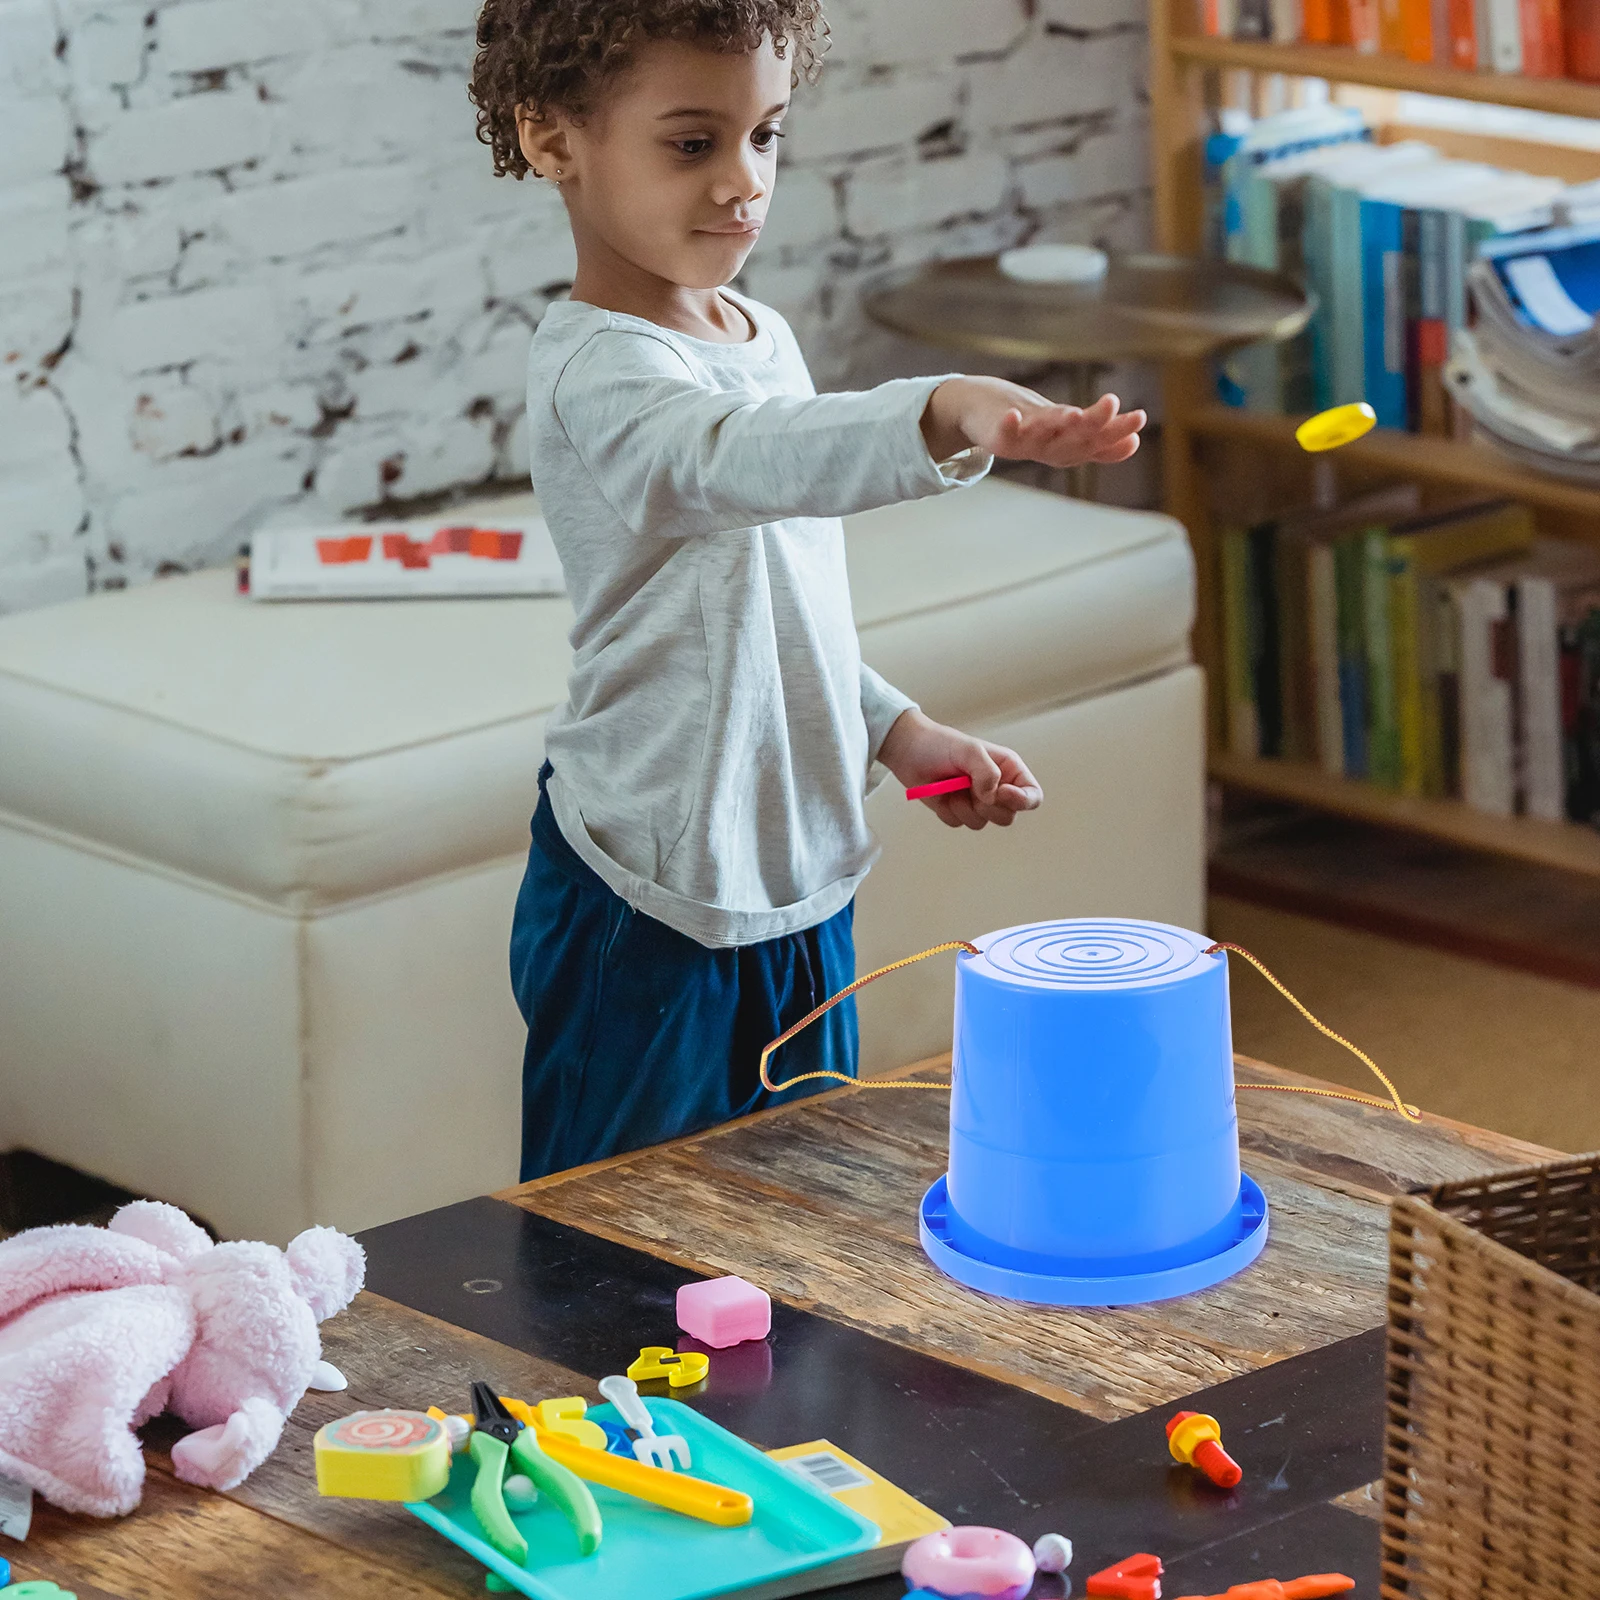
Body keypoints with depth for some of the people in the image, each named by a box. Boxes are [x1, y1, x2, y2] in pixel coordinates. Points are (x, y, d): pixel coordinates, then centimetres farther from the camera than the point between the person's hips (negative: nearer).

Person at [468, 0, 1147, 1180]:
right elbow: (735, 460, -43)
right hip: (654, 906, -8)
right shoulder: (598, 374, -20)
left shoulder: (761, 339, 9)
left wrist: (893, 730, 9)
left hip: (798, 885, 9)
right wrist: (947, 419, -58)